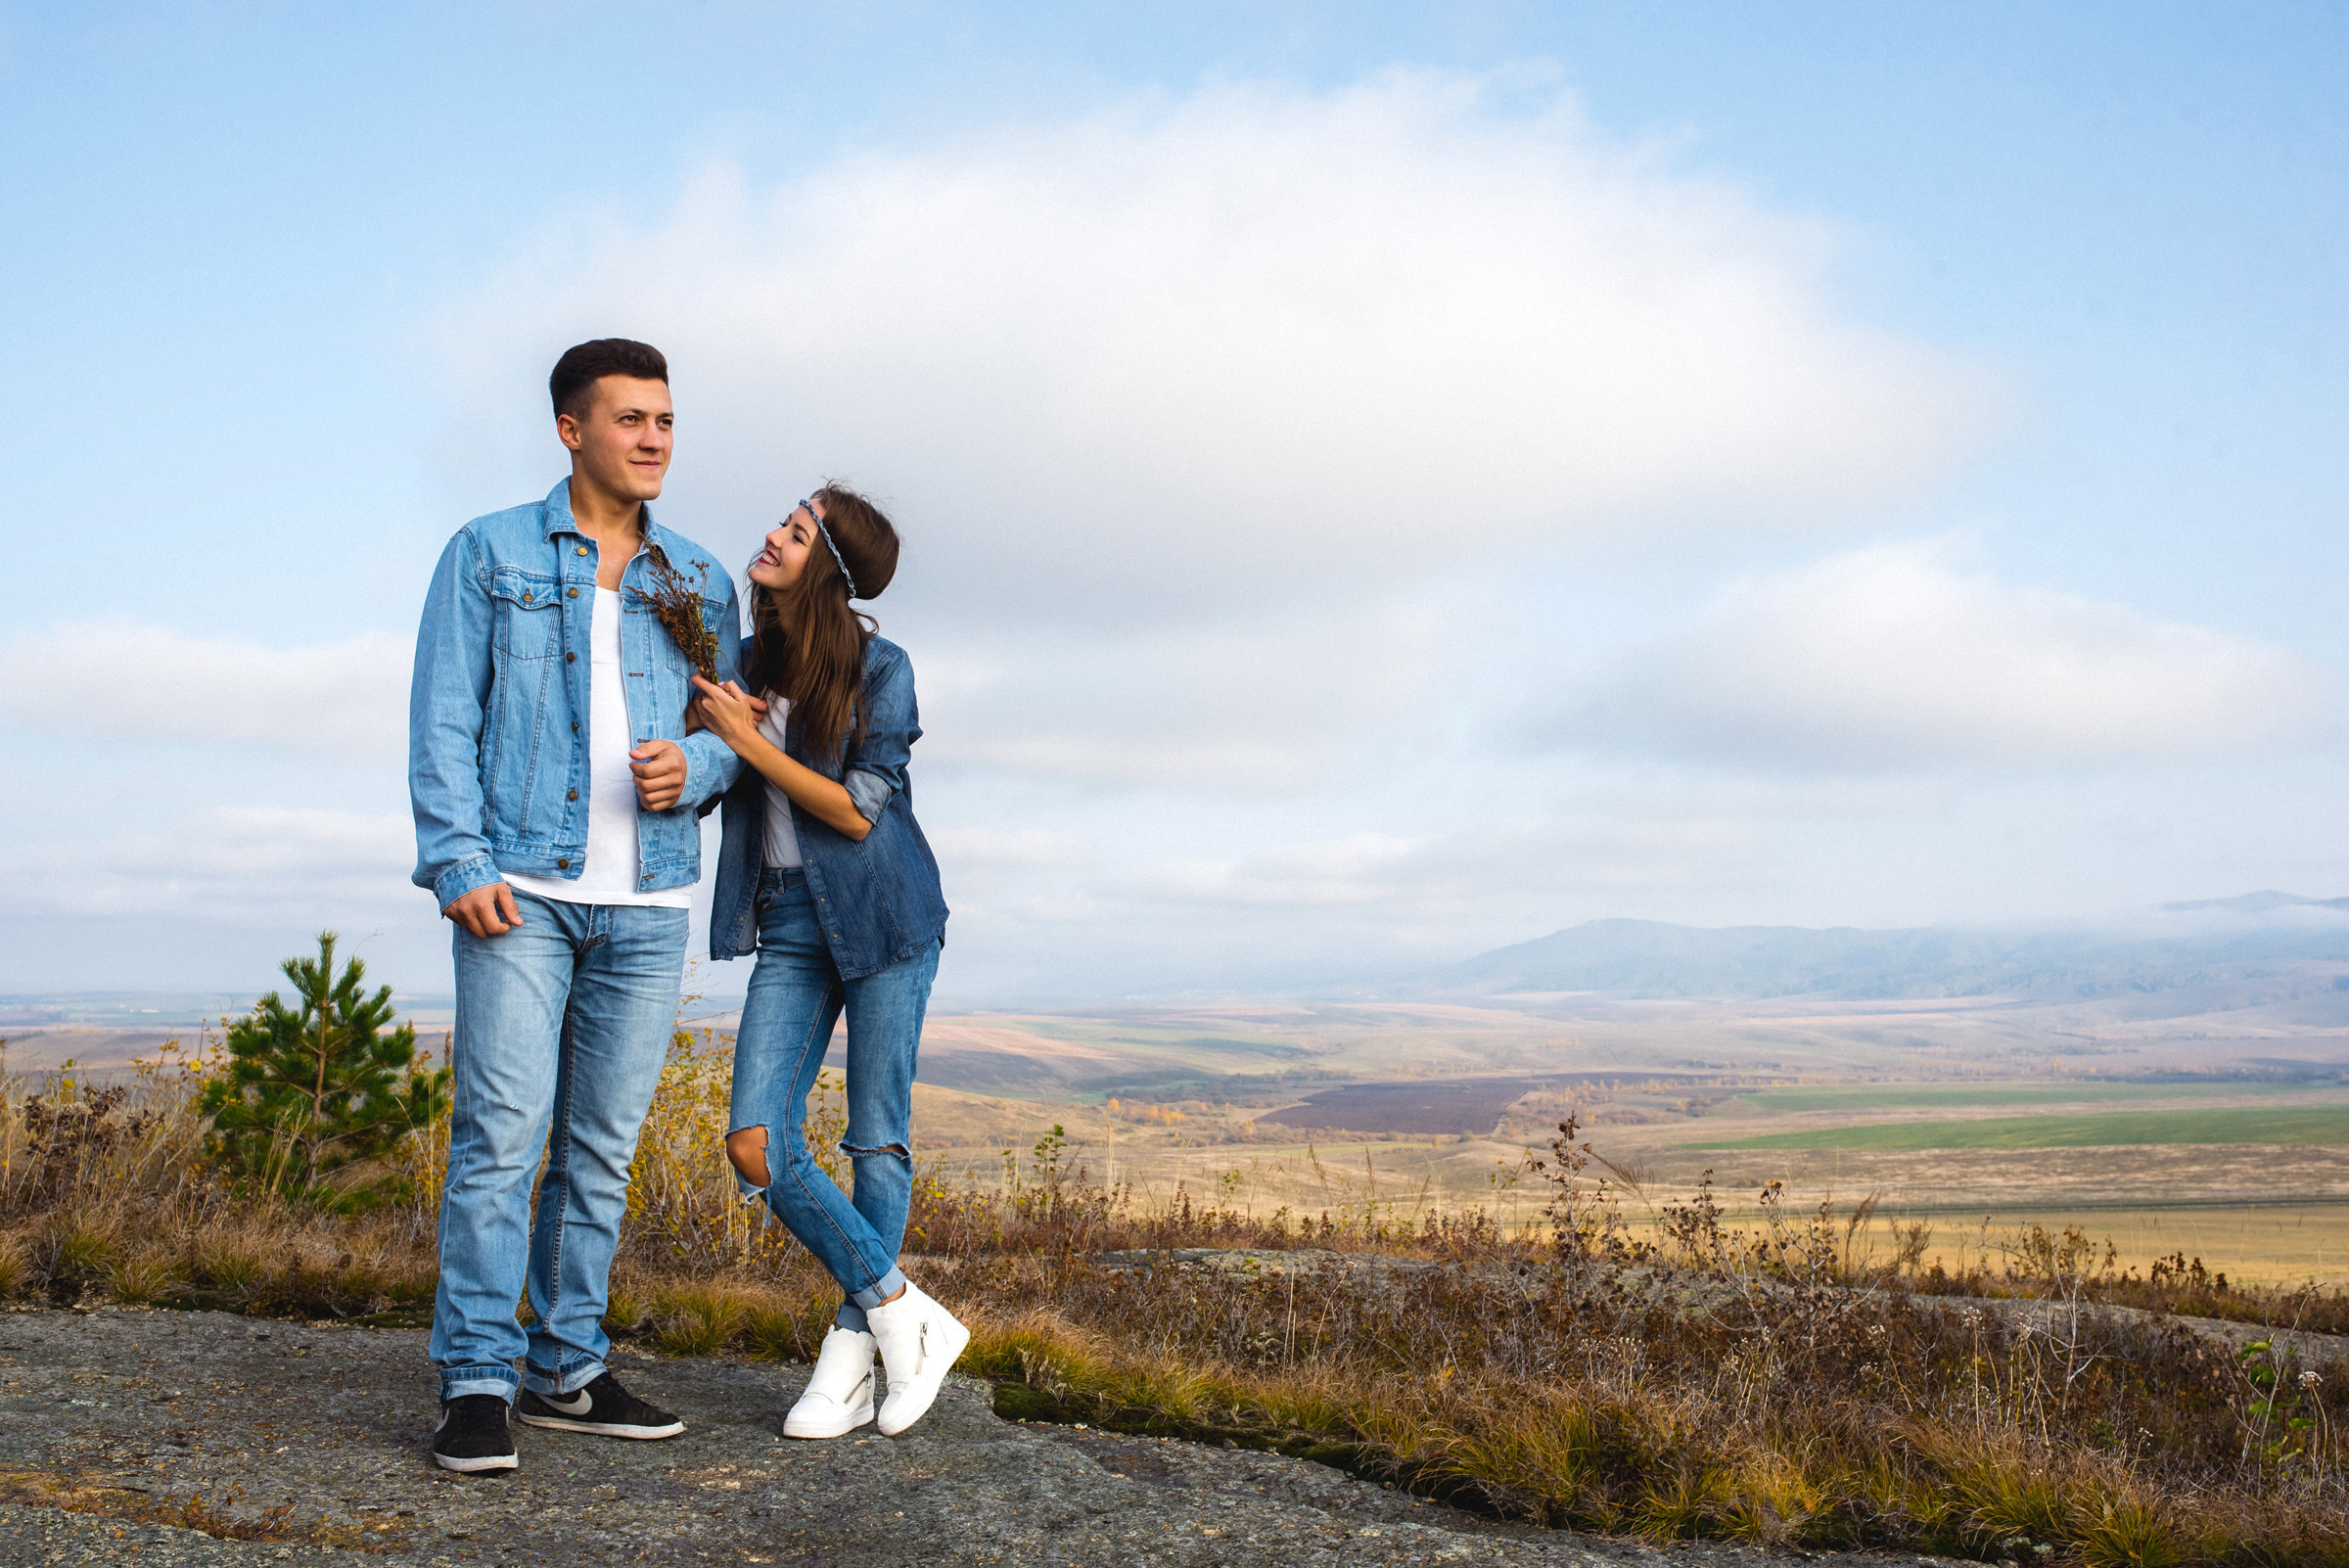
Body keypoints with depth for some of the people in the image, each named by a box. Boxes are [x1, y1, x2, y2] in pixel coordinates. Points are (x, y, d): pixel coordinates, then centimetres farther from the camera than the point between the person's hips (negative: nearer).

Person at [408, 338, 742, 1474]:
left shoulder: (701, 584, 15)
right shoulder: (488, 555, 6)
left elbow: (733, 731, 16)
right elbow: (442, 720, 0)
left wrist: (694, 767, -7)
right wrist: (460, 863, -11)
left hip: (648, 902, 4)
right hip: (519, 890, -3)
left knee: (602, 1147, 7)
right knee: (501, 1133, -10)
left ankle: (568, 1371, 16)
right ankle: (476, 1385, -4)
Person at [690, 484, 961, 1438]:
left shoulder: (880, 668, -7)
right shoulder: (747, 662, 8)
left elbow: (857, 810, -12)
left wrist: (749, 741, -14)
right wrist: (704, 726, -3)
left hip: (881, 915, -5)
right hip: (787, 923, 5)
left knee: (877, 1140, 1)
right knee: (756, 1145, -8)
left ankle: (852, 1350, 13)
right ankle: (904, 1311, 3)